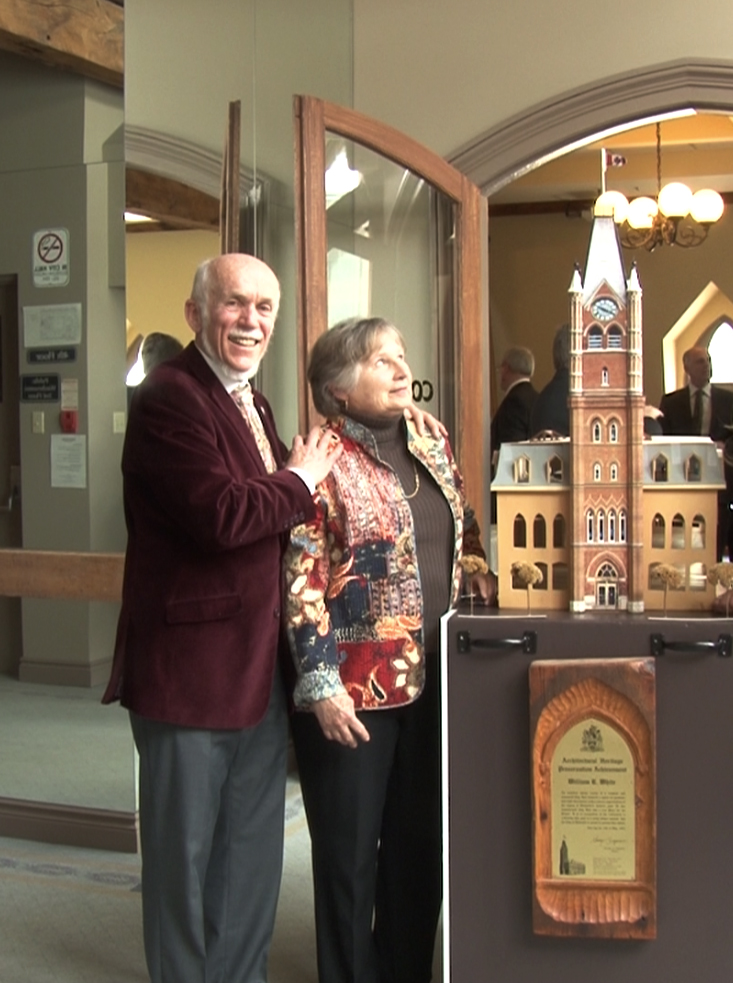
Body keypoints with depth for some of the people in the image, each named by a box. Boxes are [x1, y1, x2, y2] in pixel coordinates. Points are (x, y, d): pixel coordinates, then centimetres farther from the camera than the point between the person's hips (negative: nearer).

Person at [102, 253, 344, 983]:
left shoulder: (249, 402, 15)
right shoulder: (170, 397, -15)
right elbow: (221, 516, -27)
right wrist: (301, 482, -11)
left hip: (259, 671, 9)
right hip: (190, 671, -9)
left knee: (250, 862, 20)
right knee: (184, 860, 7)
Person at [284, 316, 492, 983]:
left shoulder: (431, 442, 9)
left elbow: (466, 535, 21)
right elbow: (301, 580, -15)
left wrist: (484, 592, 9)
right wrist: (320, 683, -18)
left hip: (431, 678, 7)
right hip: (355, 688, -6)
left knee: (422, 841, 15)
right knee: (350, 852, 5)